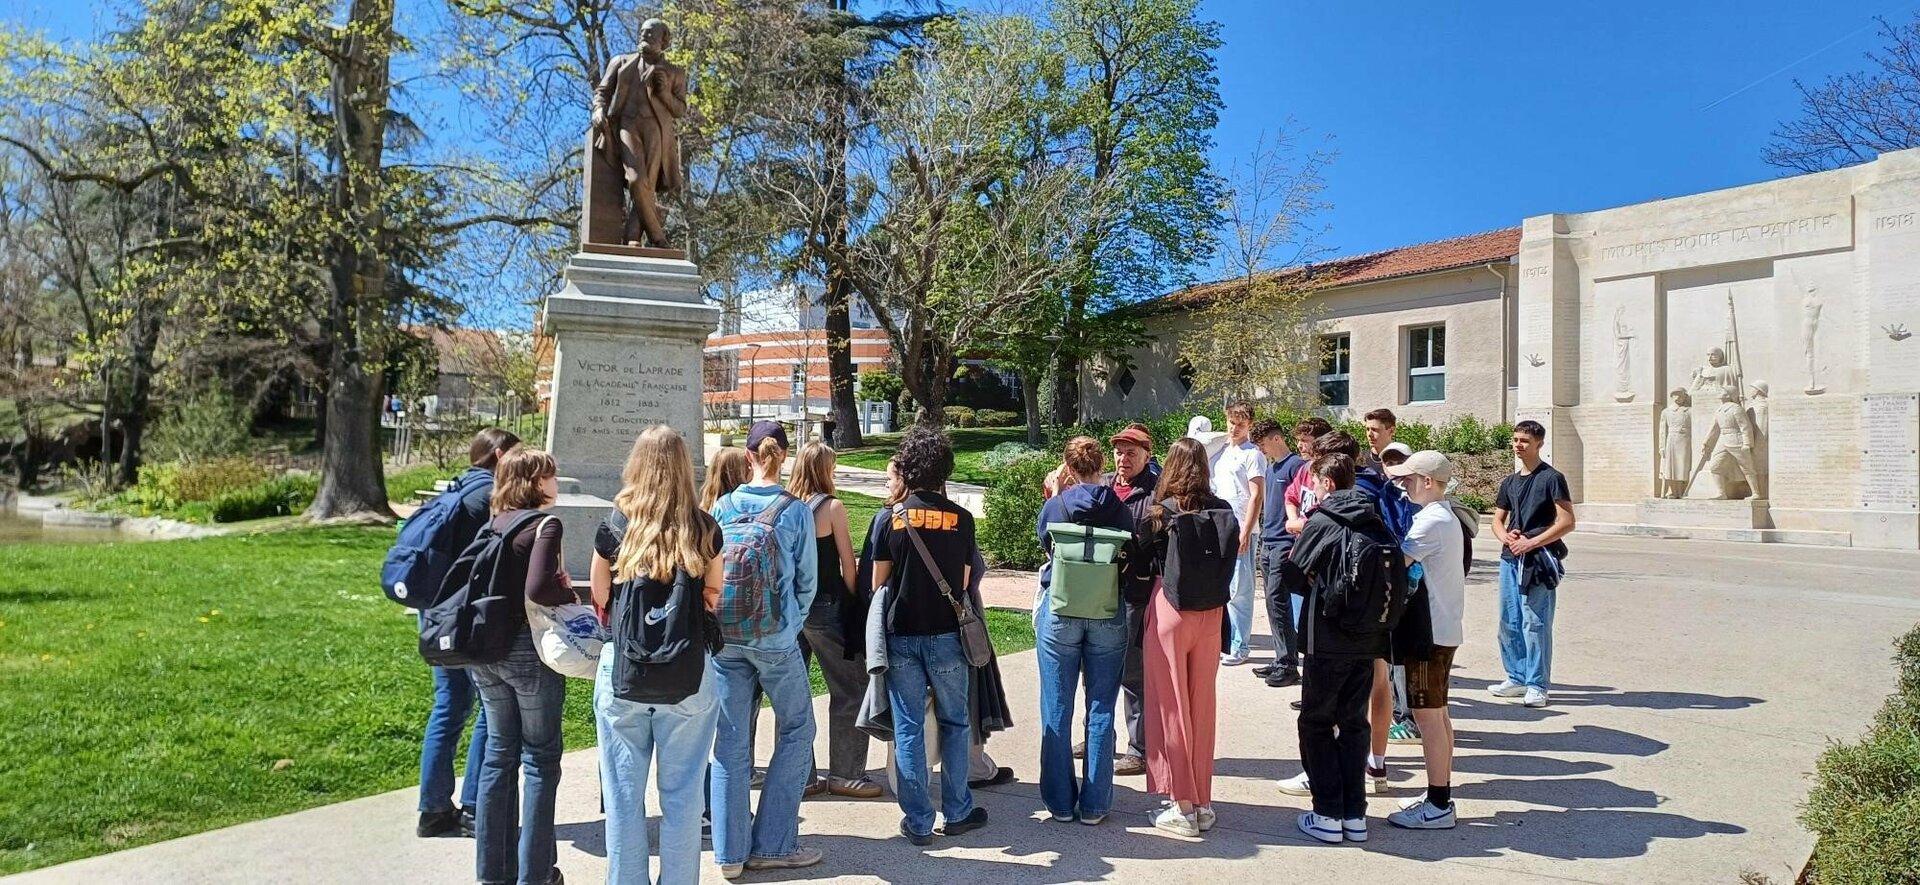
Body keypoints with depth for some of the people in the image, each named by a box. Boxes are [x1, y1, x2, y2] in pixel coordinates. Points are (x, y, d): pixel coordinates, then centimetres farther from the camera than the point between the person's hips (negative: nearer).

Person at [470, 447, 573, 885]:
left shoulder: (493, 524, 8)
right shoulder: (545, 524, -13)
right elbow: (538, 588, -25)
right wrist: (571, 595, -6)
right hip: (529, 649, -7)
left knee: (499, 753, 15)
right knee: (540, 759, 4)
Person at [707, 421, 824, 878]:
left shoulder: (722, 506, 1)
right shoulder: (795, 510, -6)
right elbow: (807, 578, -1)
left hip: (724, 635, 3)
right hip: (776, 636, -3)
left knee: (730, 741, 8)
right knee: (796, 729, 12)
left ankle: (730, 851, 14)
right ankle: (772, 844, 12)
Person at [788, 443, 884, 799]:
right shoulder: (831, 507, -10)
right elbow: (848, 565, -8)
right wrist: (855, 604, 3)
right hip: (824, 609, -6)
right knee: (851, 690, 5)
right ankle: (846, 775, 8)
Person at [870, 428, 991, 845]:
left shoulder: (891, 518, -5)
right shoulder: (961, 519, -4)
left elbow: (878, 581, 0)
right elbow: (964, 582, 2)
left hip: (902, 635, 0)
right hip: (946, 635, 0)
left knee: (909, 728, 6)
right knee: (954, 724, 14)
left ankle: (918, 821, 10)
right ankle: (957, 812, 20)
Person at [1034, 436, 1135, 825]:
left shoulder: (1055, 506, -5)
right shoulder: (1120, 510, -4)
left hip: (1060, 614, -1)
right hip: (1109, 615, 1)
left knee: (1057, 711, 8)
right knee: (1101, 711, 8)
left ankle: (1061, 801, 14)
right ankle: (1094, 805, 12)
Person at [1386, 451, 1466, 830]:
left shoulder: (1431, 521, -19)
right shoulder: (1445, 516, 14)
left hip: (1431, 630, -11)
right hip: (1444, 627, 11)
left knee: (1428, 714, -4)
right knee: (1437, 713, 16)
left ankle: (1438, 806, 2)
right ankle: (1441, 795, 24)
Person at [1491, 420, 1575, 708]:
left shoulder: (1551, 478, -5)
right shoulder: (1509, 482, 15)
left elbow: (1567, 522, -10)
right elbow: (1497, 519, 21)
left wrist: (1531, 543, -15)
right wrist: (1504, 535, -2)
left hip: (1538, 560, -7)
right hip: (1510, 558, 7)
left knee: (1535, 623, -6)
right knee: (1509, 622, 11)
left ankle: (1537, 685, 1)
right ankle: (1517, 678, 22)